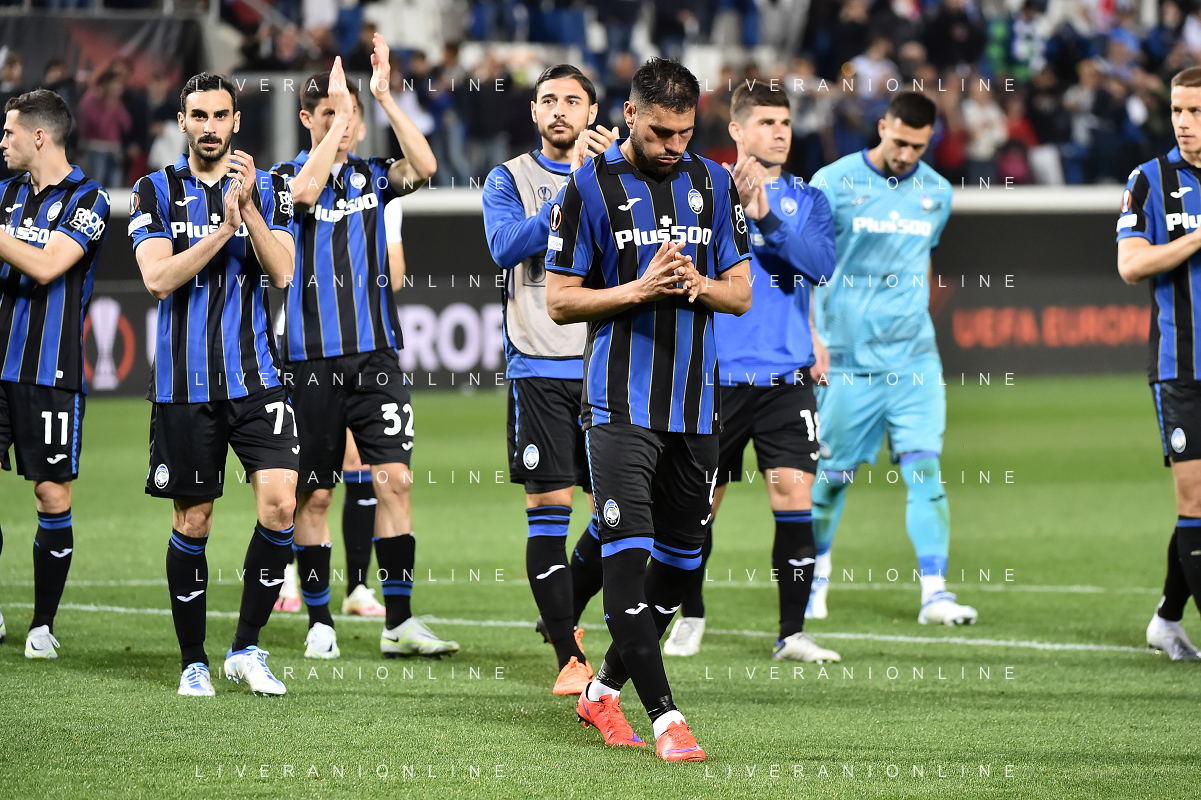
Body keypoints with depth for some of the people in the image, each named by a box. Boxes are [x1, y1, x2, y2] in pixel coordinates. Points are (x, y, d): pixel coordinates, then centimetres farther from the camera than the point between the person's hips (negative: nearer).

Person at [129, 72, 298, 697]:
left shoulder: (267, 189, 6)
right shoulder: (156, 192, 3)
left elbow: (281, 272, -6)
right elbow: (159, 278, -10)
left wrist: (247, 207, -18)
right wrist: (223, 228, -18)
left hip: (255, 380, 1)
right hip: (184, 383, -1)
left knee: (279, 503, -14)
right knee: (192, 522, 4)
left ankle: (246, 647, 0)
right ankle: (193, 662, 17)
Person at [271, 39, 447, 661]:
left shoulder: (371, 176, 9)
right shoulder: (287, 176, 1)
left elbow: (424, 167, -10)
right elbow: (306, 192, -23)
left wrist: (383, 97, -14)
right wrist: (337, 120, -23)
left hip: (376, 352, 2)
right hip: (313, 358, -2)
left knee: (394, 478, -7)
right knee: (315, 493, 3)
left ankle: (399, 622, -4)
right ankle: (319, 622, 14)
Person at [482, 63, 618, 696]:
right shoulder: (510, 179, 7)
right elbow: (506, 246, -11)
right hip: (539, 366, -2)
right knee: (549, 508, -6)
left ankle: (562, 615, 27)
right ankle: (569, 657, -2)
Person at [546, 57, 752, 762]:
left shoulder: (713, 183, 9)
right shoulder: (591, 188, -3)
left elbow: (741, 293, 12)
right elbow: (560, 301, -3)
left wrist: (698, 284, -10)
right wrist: (640, 289, -17)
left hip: (696, 405, 5)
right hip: (622, 404, -5)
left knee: (680, 558, 9)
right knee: (628, 553, -14)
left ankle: (605, 691, 25)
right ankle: (665, 716, -16)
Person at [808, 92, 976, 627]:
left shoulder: (936, 192, 7)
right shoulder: (834, 184, -5)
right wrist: (811, 337, -11)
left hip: (913, 359, 2)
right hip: (846, 358, -2)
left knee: (924, 467, -10)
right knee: (833, 474, 6)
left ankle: (934, 592, -13)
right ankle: (817, 569, 30)